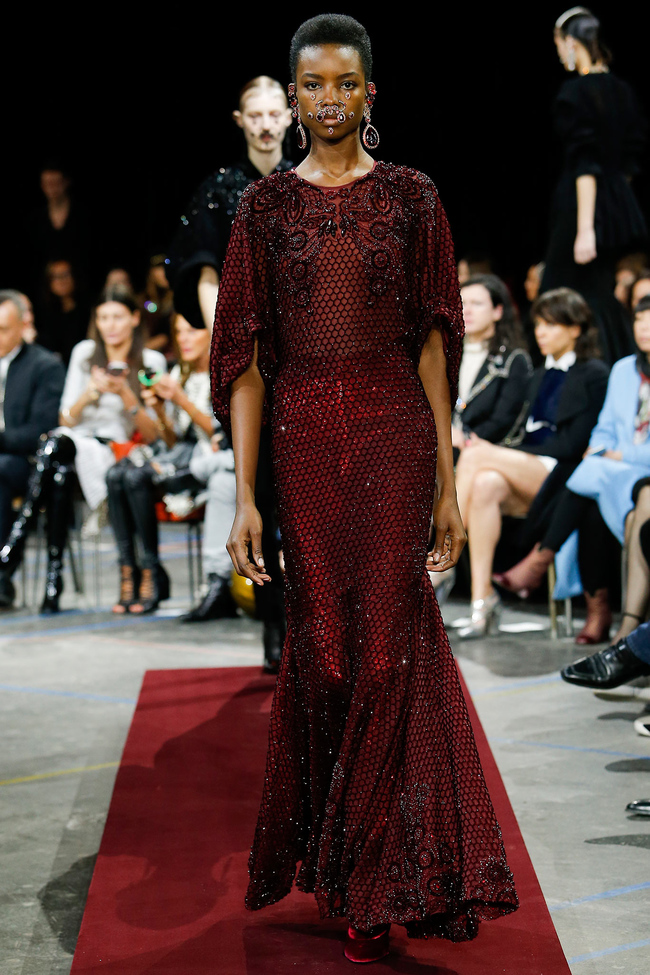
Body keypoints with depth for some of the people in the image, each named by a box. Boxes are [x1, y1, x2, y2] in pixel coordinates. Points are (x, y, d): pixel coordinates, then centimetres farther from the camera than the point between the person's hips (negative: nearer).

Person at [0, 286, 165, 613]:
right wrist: (90, 392, -8)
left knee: (57, 445, -35)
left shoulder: (152, 361, 6)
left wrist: (126, 395, -12)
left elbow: (153, 435, 2)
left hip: (117, 453, -2)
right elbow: (65, 420, 10)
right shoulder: (84, 353, 14)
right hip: (72, 443, 2)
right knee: (58, 468, -37)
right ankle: (53, 575, -41)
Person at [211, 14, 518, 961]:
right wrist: (244, 495, -4)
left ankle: (379, 881, 8)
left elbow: (433, 342, 4)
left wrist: (447, 480, 0)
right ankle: (330, 854, 26)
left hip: (394, 431, -1)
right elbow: (245, 356, 3)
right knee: (323, 644, 5)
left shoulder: (411, 197, 4)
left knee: (387, 643, -5)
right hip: (303, 438, 1)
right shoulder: (265, 205, 5)